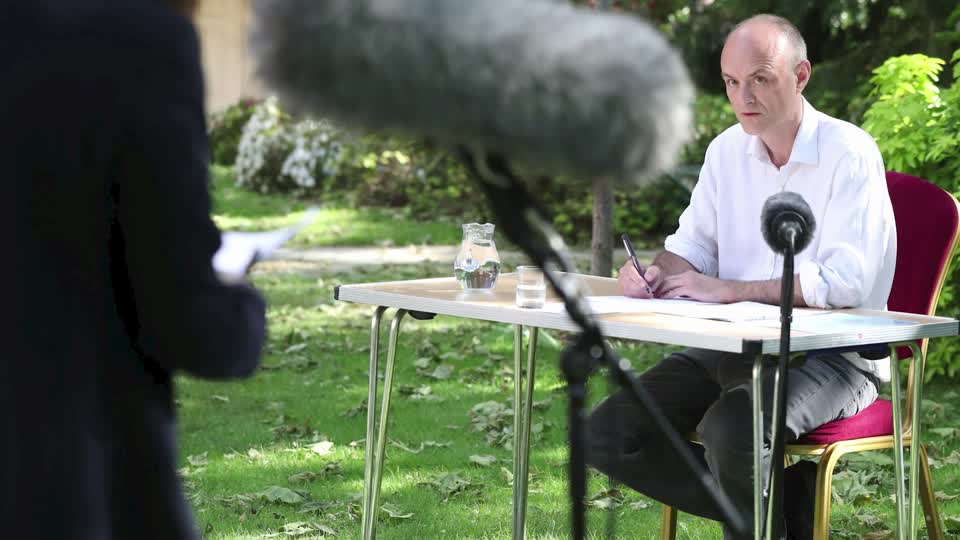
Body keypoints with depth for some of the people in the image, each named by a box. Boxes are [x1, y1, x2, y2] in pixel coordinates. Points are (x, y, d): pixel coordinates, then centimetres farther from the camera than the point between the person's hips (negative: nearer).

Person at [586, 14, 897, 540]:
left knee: (732, 430, -37)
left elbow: (846, 280, -22)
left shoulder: (850, 154, -12)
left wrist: (728, 289, -23)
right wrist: (658, 272, -8)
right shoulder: (726, 150, 10)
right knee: (608, 435, -9)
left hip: (832, 354, -7)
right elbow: (693, 244, 17)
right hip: (734, 347, 7)